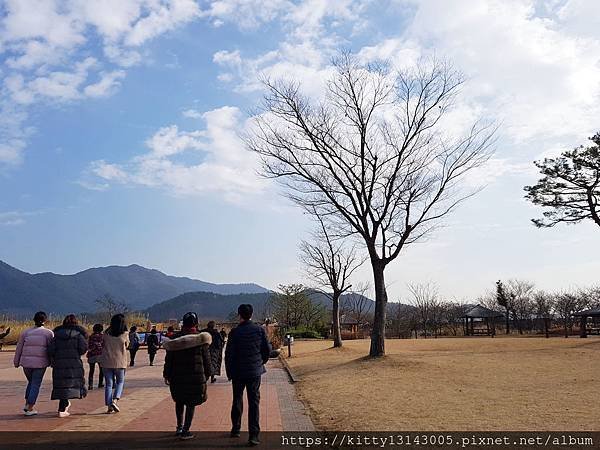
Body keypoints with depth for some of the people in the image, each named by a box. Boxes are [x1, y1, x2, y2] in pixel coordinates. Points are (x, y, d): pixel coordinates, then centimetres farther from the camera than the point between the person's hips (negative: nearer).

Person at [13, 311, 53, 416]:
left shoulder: (26, 332, 5)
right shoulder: (48, 333, -4)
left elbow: (19, 348, 10)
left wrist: (16, 362, 21)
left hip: (26, 362, 3)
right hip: (40, 363, -3)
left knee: (31, 382, 23)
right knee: (36, 385, 7)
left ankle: (27, 404, 19)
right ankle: (30, 409, 6)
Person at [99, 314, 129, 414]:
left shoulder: (106, 334, -4)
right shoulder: (125, 334, -9)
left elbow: (103, 345, 7)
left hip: (106, 361, 2)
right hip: (120, 362, -2)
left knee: (109, 384, 9)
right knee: (120, 382, 15)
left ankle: (109, 406, 7)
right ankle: (115, 401, -4)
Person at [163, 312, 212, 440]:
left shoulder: (175, 338, 0)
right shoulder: (201, 339, -6)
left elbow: (168, 359, 3)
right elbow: (206, 359, -2)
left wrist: (166, 374, 12)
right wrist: (207, 374, 9)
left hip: (177, 377, 3)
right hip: (195, 377, -2)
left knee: (179, 401, 22)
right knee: (191, 403, 7)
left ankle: (179, 427, 26)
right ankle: (185, 431, 6)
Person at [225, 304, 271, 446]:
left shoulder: (234, 332, -8)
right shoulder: (259, 330, -5)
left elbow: (229, 354, -6)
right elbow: (267, 349, 0)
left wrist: (229, 372, 5)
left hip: (238, 372, 0)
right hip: (255, 371, 0)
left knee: (237, 400, 18)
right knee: (254, 402, 2)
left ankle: (236, 429, 29)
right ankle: (253, 435, -2)